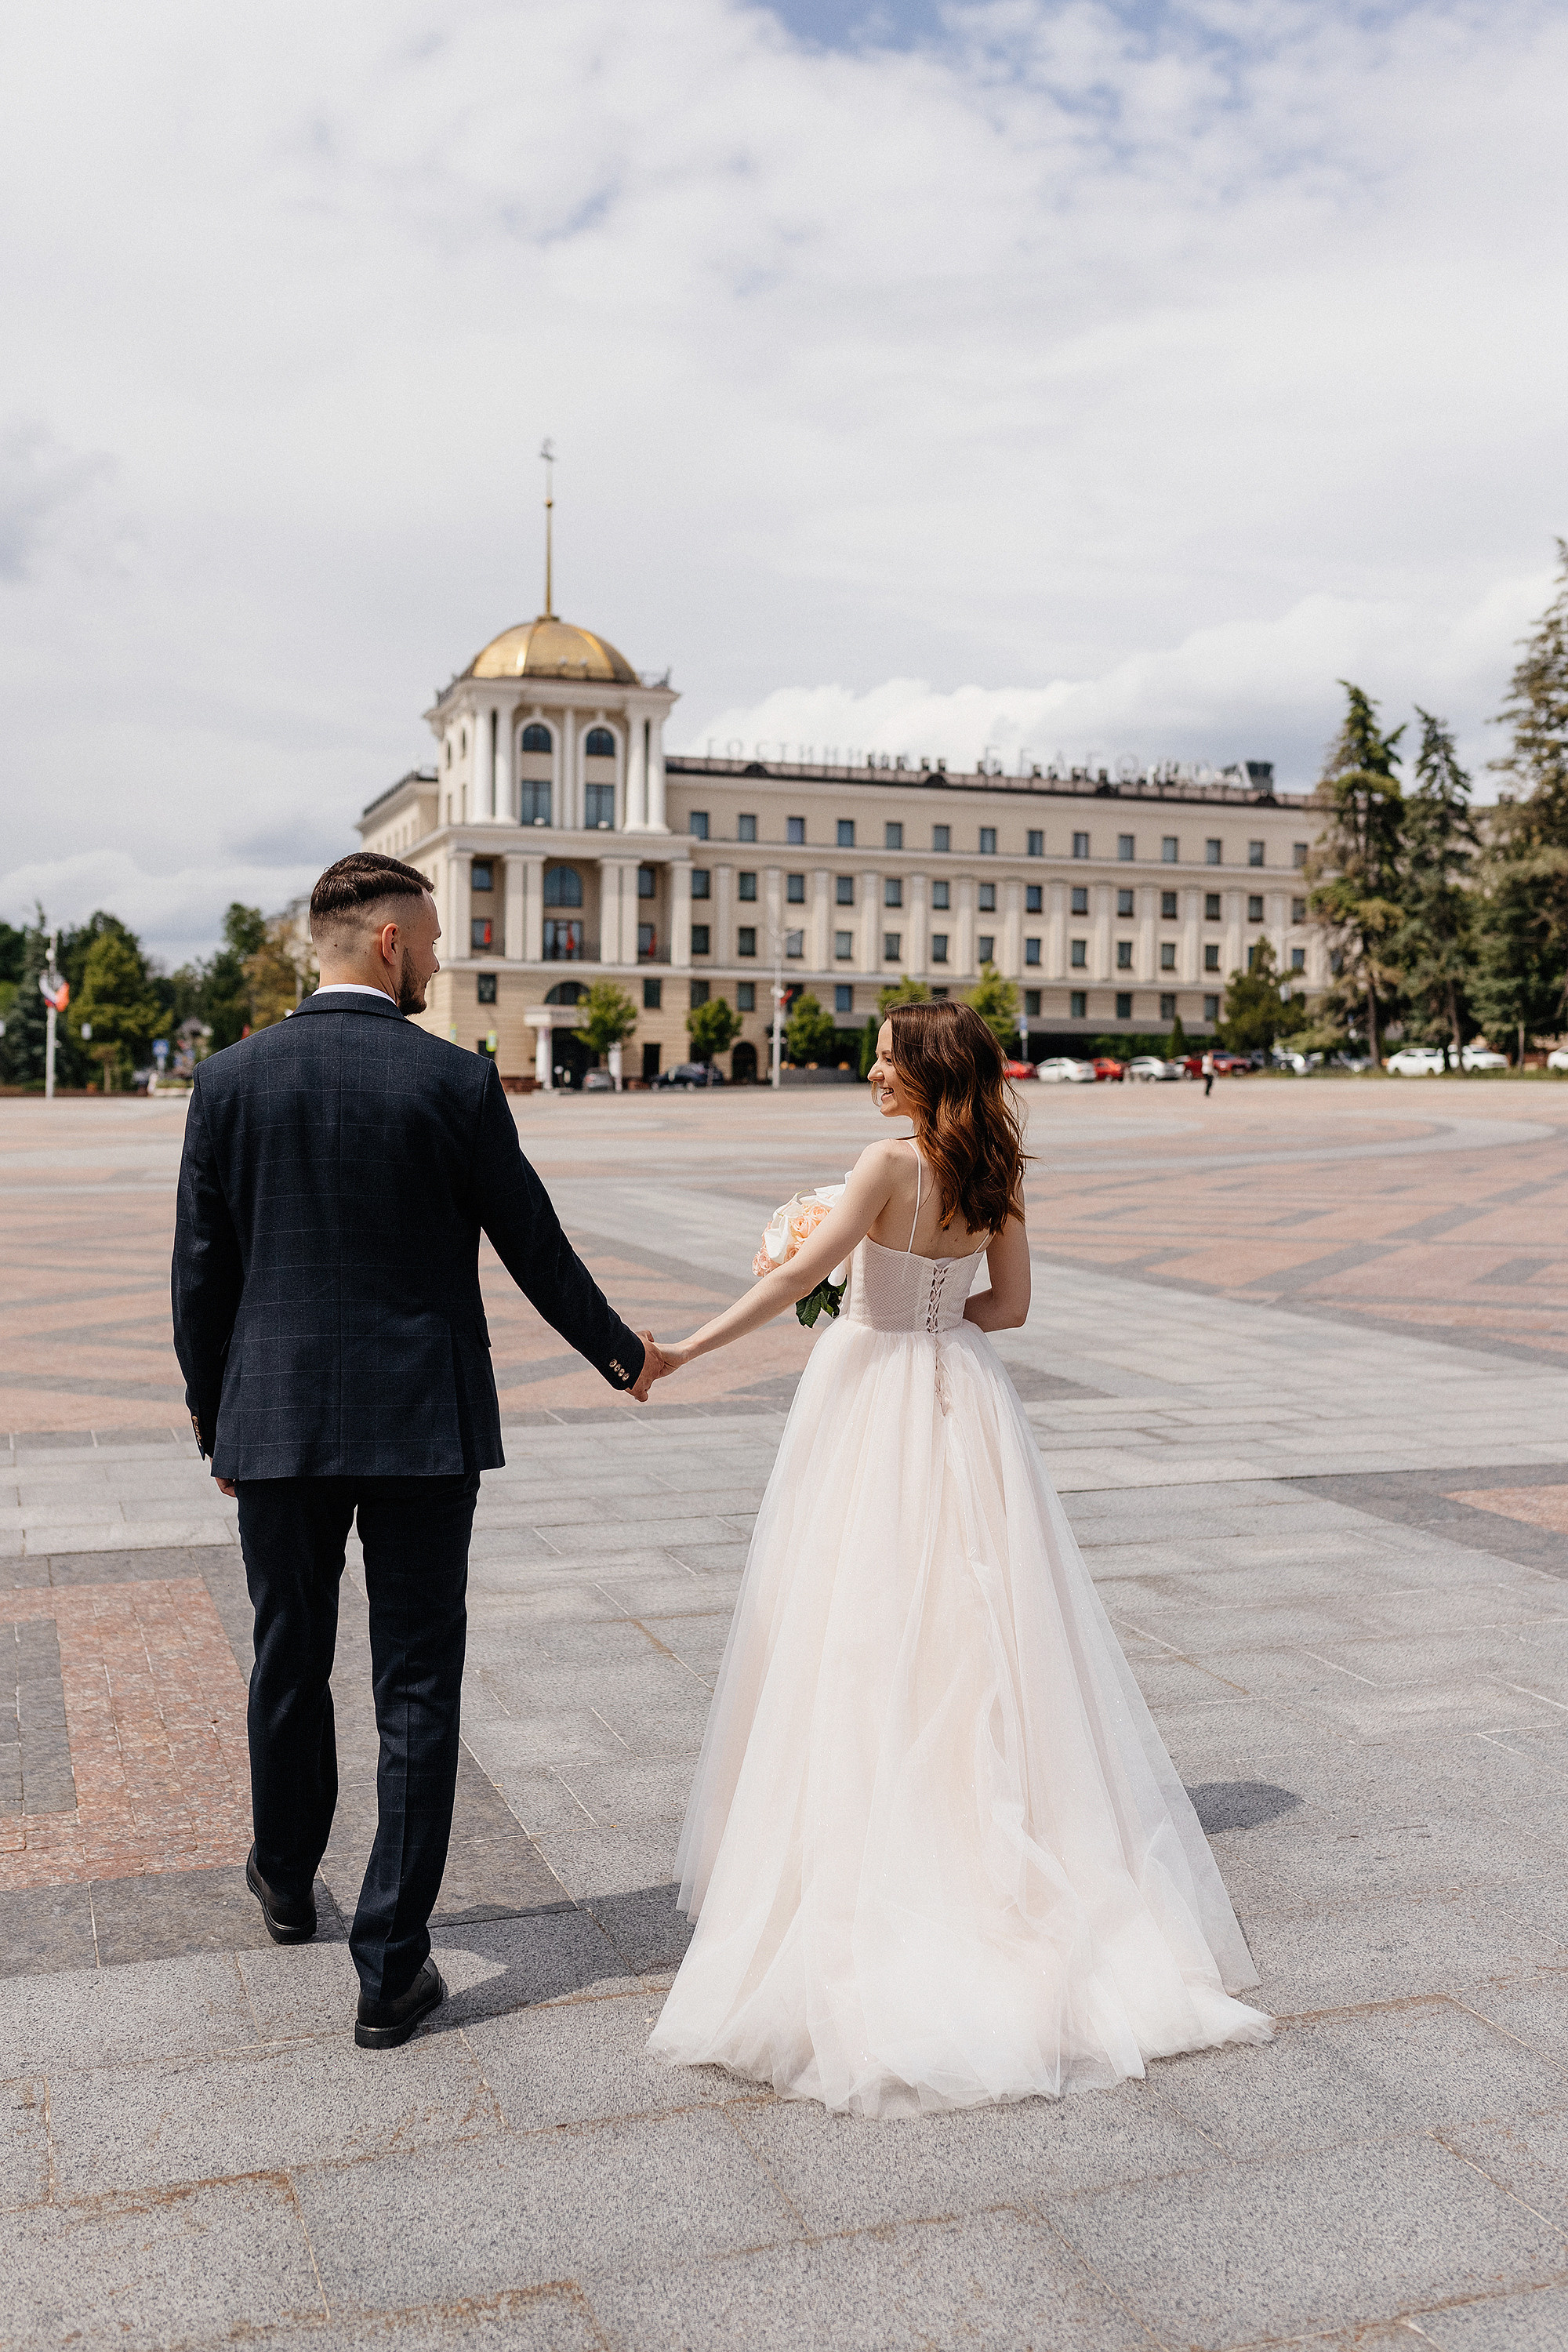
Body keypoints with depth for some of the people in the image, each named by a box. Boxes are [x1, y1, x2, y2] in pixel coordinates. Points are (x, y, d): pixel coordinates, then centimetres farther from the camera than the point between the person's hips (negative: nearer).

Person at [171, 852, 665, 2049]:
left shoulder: (231, 1079, -2)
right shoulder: (456, 1082, -9)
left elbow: (201, 1272, 3)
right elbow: (535, 1246, -1)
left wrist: (212, 1420, 16)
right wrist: (623, 1354, 15)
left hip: (277, 1423, 3)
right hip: (423, 1425, -3)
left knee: (290, 1665, 21)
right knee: (417, 1690, 5)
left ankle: (288, 1881, 43)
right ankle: (391, 1969, 10)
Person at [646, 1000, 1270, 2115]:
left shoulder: (895, 1163, -16)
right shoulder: (997, 1171, 3)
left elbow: (800, 1274, -21)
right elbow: (1009, 1305, 7)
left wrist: (685, 1349, -18)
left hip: (879, 1401, -6)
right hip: (961, 1400, 6)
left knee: (869, 1626, 4)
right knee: (969, 1619, 13)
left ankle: (866, 1846, 12)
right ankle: (976, 1825, 21)